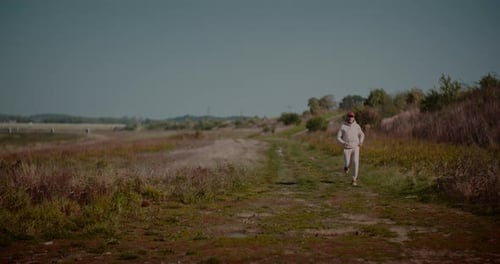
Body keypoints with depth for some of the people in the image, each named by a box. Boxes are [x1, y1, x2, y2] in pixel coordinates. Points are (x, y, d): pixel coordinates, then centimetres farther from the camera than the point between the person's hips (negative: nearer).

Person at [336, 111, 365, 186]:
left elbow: (362, 135, 17)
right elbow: (338, 138, -2)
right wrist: (343, 143, -22)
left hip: (355, 148, 0)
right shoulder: (342, 126, -6)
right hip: (347, 148, 0)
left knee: (355, 163, -15)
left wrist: (361, 142, -3)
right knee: (347, 165, 0)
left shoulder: (357, 126, 0)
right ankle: (346, 166, 40)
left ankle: (354, 180, -4)